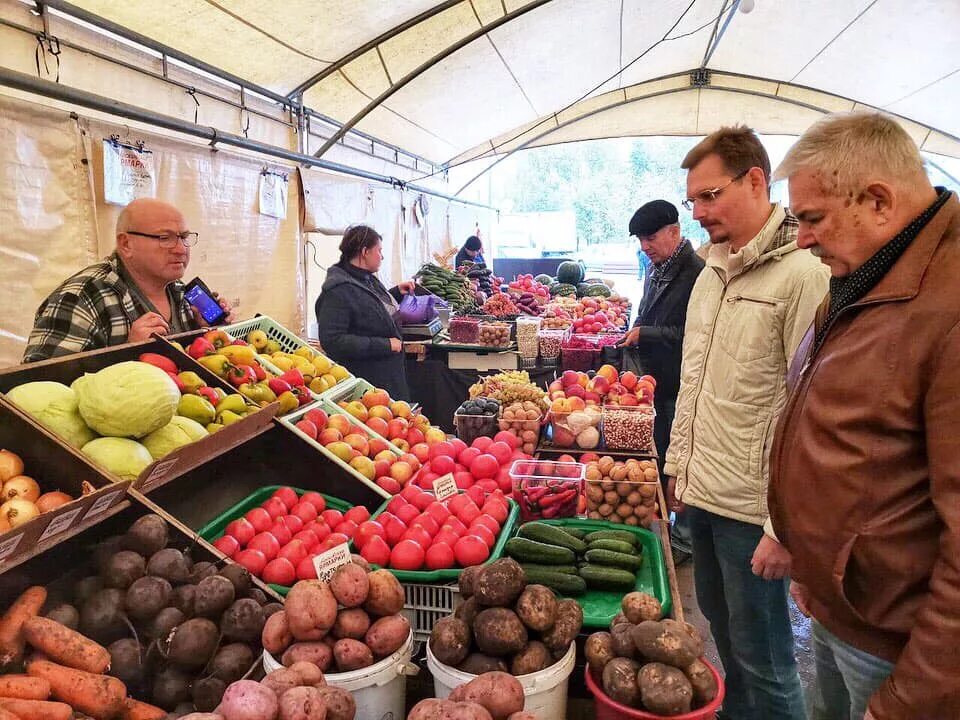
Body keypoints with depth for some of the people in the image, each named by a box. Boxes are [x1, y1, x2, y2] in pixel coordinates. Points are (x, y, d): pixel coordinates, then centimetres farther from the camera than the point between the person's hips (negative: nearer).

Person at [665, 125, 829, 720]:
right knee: (723, 627, 23)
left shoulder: (804, 274, -16)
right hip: (702, 492, 8)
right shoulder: (712, 273, 10)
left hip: (753, 506, -8)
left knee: (762, 656, 8)